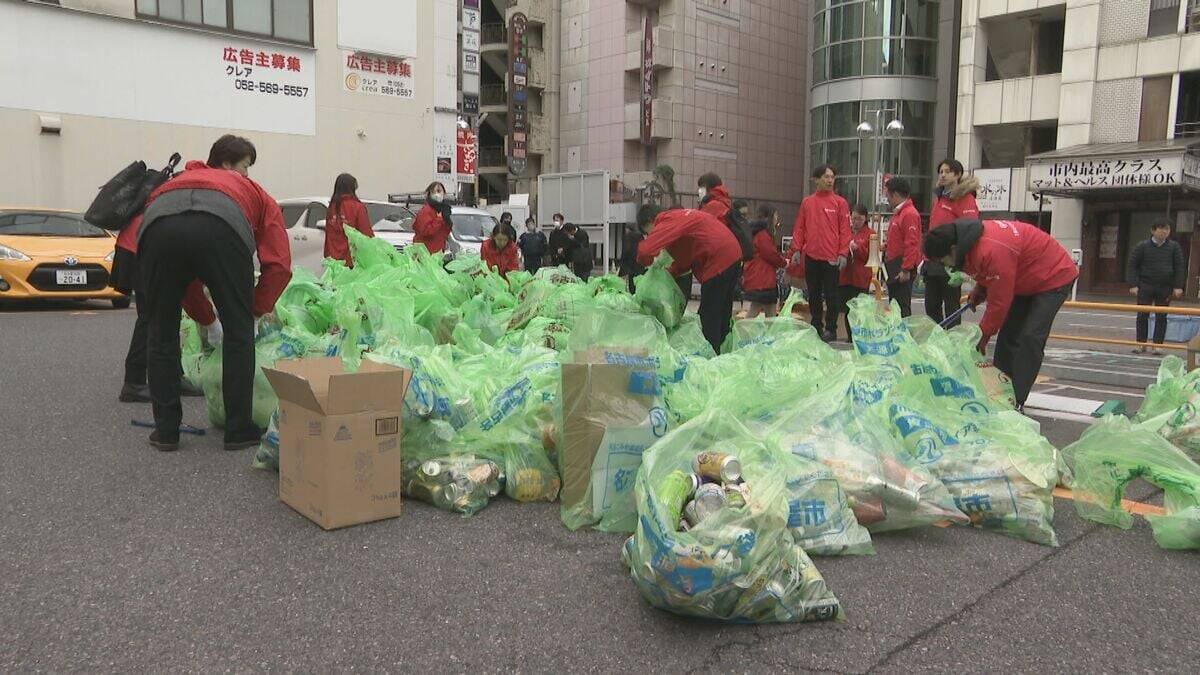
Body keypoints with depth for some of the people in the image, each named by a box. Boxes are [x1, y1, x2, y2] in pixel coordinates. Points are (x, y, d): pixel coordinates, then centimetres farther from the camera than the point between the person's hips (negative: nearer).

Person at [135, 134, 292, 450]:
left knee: (163, 333, 20)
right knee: (238, 332, 14)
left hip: (157, 224, 3)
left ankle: (166, 430, 24)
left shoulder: (174, 182, 45)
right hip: (221, 226, -3)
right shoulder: (253, 191, 36)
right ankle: (239, 430, 19)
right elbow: (279, 265, 22)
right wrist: (257, 309, 33)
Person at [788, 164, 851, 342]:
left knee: (831, 295, 0)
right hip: (811, 257, 3)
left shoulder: (839, 202, 1)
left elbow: (845, 230, -2)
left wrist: (843, 253, -10)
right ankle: (816, 326, 21)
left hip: (831, 258, -3)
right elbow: (799, 228, 10)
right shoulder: (807, 202, 9)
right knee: (814, 295, 10)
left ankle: (831, 329, 8)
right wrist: (796, 249, 1)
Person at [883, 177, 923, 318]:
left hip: (902, 270, -10)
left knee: (902, 308, -8)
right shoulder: (898, 213, 17)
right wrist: (887, 247, 9)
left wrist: (906, 270, -21)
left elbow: (911, 244, -19)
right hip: (893, 268, 10)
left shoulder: (909, 214, -14)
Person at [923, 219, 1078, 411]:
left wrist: (983, 335, -18)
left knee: (1030, 338, -17)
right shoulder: (971, 241, -8)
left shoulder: (993, 251, -38)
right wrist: (979, 290, -5)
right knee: (1008, 335, 7)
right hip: (1026, 280, 10)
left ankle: (1016, 401, -13)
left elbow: (999, 301, -29)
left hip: (1055, 277, -10)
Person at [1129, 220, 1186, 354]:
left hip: (1165, 288, 1)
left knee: (1161, 317, 4)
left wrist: (1178, 287, -3)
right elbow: (1133, 265, 0)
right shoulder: (1142, 246, 0)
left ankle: (1157, 345, 10)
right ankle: (1141, 344, 7)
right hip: (1145, 286, -1)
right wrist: (1133, 285, -8)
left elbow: (1180, 267, 5)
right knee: (1142, 316, -1)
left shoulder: (1174, 247, 4)